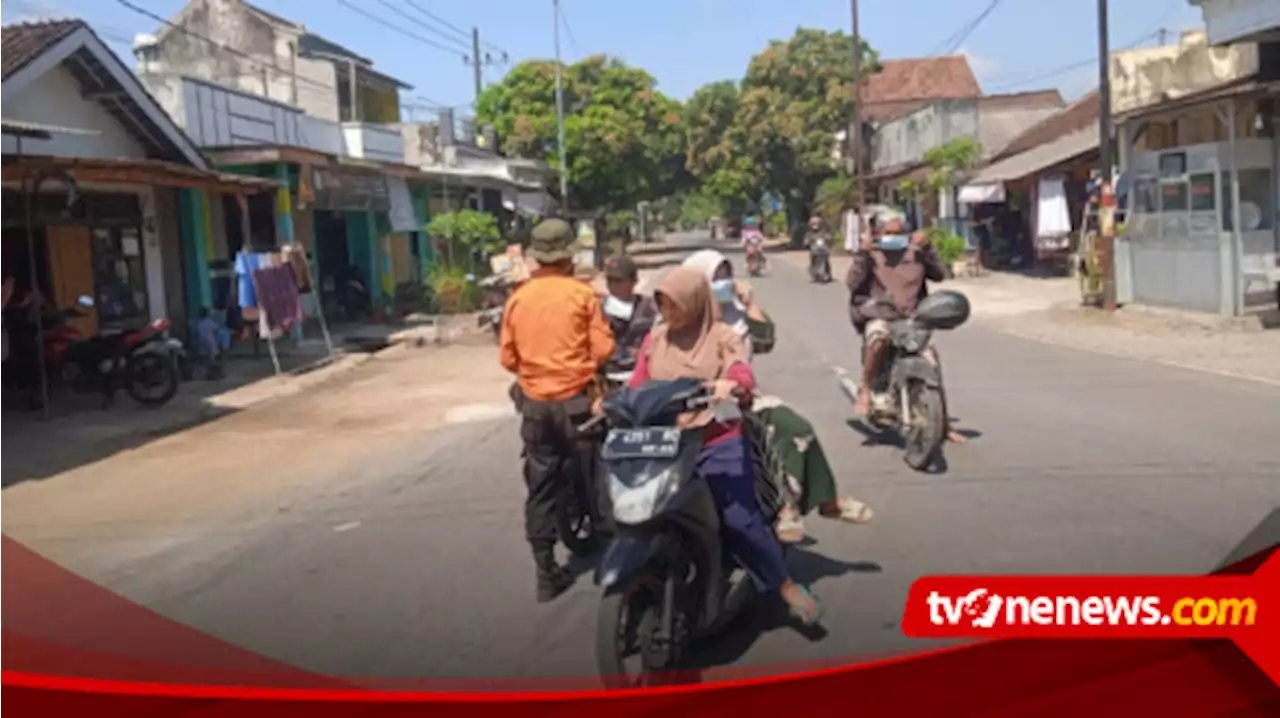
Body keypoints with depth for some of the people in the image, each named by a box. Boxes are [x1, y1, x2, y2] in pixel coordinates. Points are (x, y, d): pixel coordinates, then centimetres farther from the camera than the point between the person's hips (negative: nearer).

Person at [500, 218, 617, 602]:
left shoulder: (517, 298, 2)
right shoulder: (582, 293, -8)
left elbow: (508, 358, 5)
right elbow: (603, 350, -9)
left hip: (534, 404, 4)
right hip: (577, 400, -3)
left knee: (540, 489, 8)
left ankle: (546, 574, 11)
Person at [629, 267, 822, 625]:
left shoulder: (721, 336, 1)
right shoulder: (655, 339, 12)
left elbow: (743, 371, -17)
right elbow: (638, 386, 8)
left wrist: (730, 384, -41)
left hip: (717, 443, -4)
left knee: (741, 520, -11)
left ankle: (787, 585, 7)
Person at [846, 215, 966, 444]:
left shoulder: (915, 255, 11)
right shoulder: (871, 256, 3)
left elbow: (939, 274, 1)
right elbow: (852, 282, -12)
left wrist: (927, 248, -8)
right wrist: (862, 253, -18)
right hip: (879, 317, -3)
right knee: (878, 337, -40)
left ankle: (945, 424, 11)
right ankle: (865, 390, -21)